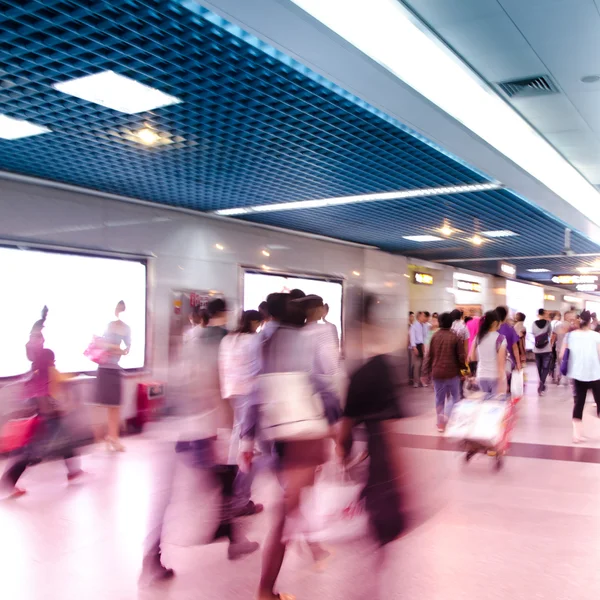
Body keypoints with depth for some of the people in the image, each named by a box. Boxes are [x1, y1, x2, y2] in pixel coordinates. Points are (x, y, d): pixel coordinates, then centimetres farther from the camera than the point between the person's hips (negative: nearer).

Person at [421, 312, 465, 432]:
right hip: (452, 372, -2)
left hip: (437, 372, 3)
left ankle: (441, 423, 14)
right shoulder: (455, 338, -8)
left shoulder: (434, 337, 0)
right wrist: (463, 368, 12)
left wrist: (426, 372, 8)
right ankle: (447, 414, -8)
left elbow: (429, 356, 3)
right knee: (455, 397, 13)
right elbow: (461, 357, -7)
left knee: (439, 398, 12)